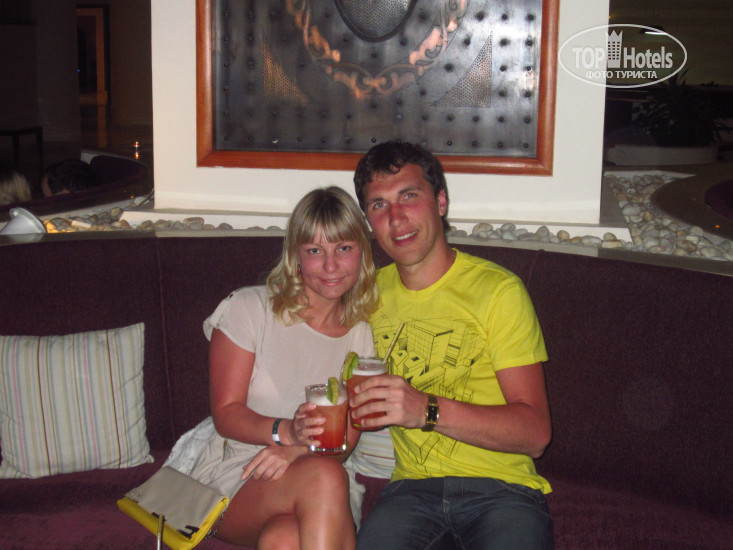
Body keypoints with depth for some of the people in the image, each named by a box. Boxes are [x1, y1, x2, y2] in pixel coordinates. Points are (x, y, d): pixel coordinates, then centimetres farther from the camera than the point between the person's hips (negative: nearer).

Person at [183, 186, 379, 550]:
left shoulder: (361, 335, 11)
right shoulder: (249, 308, 0)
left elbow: (347, 437, 6)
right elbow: (226, 414, -4)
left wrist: (298, 450, -16)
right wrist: (286, 431, -24)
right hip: (234, 474, -2)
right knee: (323, 477, -35)